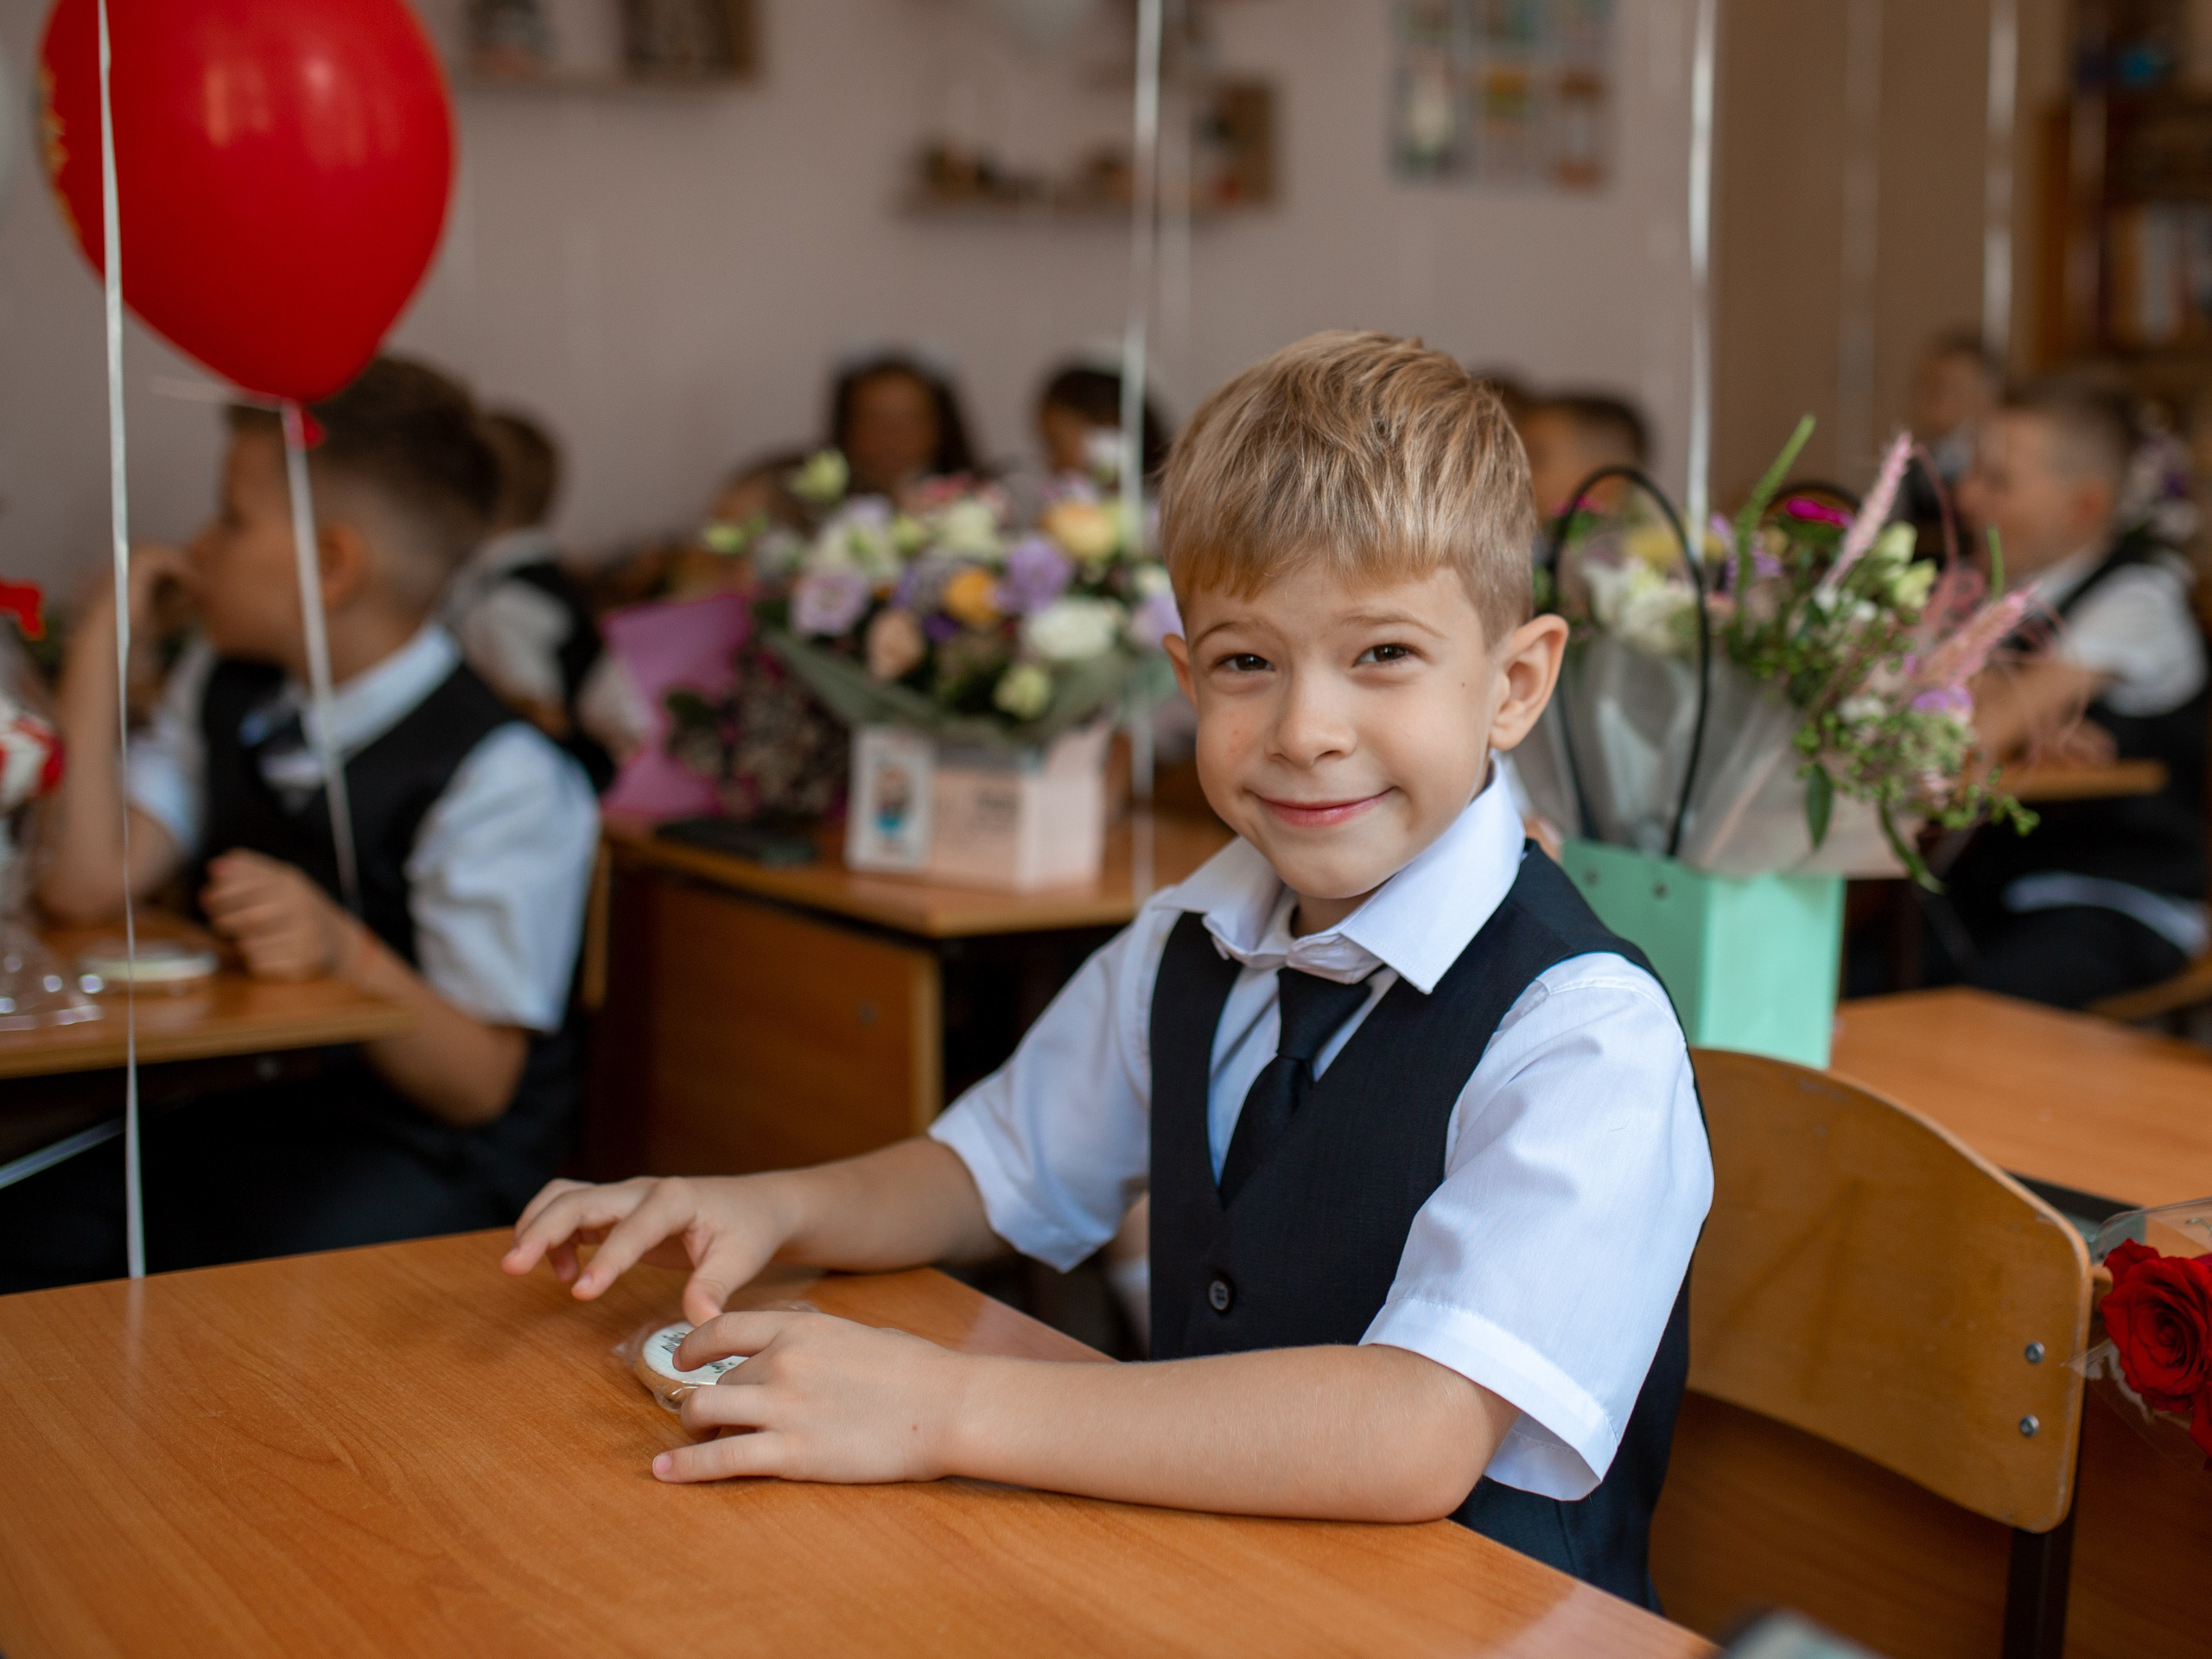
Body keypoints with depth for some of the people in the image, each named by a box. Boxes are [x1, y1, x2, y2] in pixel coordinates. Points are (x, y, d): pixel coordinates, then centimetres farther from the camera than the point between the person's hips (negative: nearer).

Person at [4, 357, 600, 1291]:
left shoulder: (501, 774, -16)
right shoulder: (224, 685, 10)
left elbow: (479, 1084, -14)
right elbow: (86, 886, -2)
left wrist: (344, 952, -32)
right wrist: (101, 641, 0)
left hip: (418, 1151, -7)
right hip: (220, 1102, 7)